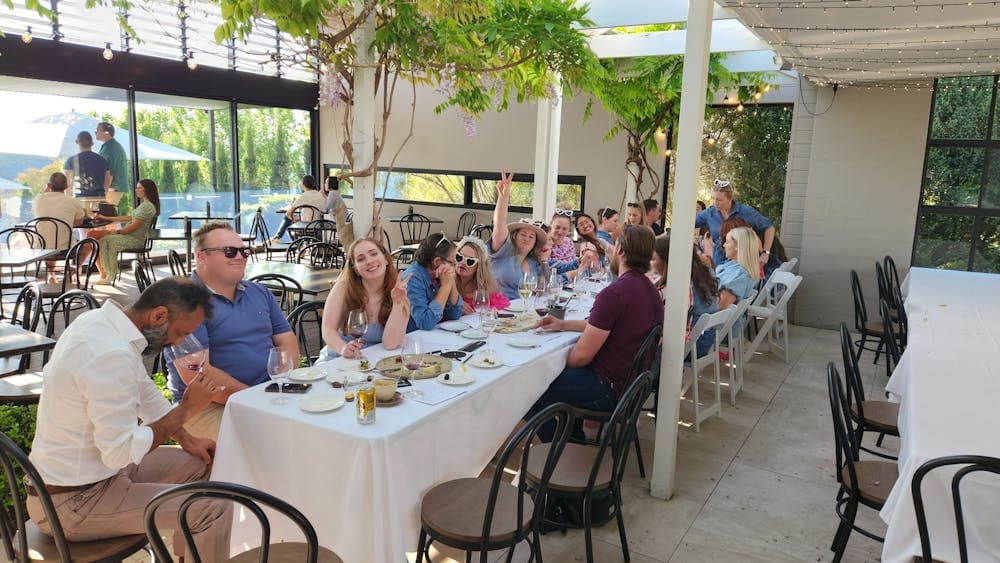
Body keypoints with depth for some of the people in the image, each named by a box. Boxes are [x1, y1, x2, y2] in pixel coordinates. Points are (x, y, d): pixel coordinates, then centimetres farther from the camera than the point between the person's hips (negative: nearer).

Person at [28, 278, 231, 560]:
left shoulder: (100, 320, 1)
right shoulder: (112, 355, -30)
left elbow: (144, 390, 14)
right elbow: (121, 453, -28)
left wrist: (186, 439, 13)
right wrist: (185, 409, -18)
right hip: (72, 504, -10)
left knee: (197, 464, 16)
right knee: (214, 509, -17)